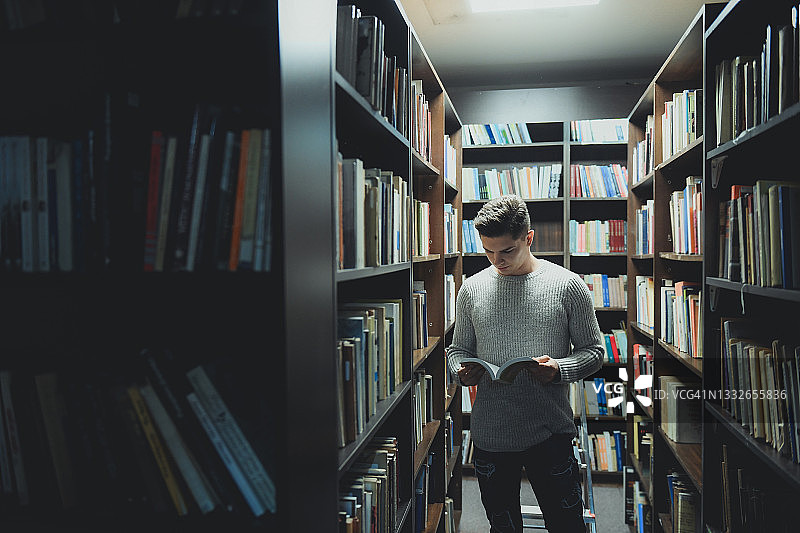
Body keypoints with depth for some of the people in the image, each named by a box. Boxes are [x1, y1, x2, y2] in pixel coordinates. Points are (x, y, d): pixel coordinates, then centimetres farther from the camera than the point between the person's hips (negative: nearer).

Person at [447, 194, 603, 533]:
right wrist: (463, 372, -10)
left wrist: (559, 369, -18)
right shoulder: (472, 289, 3)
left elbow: (593, 350, 2)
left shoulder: (568, 285, -4)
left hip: (550, 433, -2)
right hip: (489, 436, 3)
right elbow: (458, 349, 13)